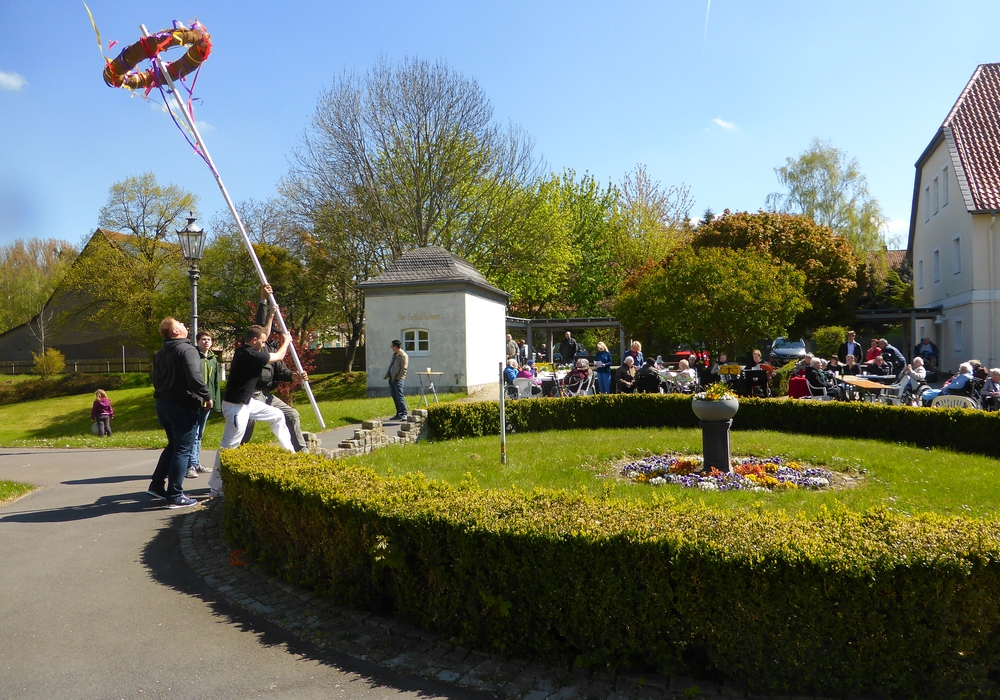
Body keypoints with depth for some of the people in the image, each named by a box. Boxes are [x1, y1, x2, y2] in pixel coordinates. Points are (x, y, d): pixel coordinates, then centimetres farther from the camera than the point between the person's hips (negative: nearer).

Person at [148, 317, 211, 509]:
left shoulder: (160, 354, 13)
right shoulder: (187, 350, -15)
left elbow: (156, 380, 21)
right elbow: (195, 378, -26)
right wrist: (207, 397, -14)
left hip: (163, 404, 9)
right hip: (183, 406, -9)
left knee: (173, 445, 24)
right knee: (182, 451, -1)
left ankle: (156, 485, 25)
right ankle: (175, 496, 2)